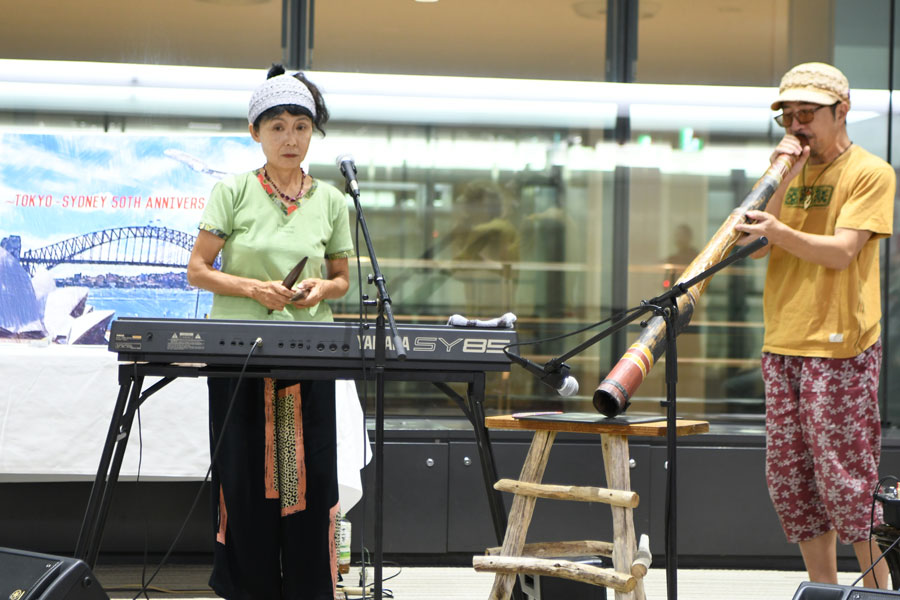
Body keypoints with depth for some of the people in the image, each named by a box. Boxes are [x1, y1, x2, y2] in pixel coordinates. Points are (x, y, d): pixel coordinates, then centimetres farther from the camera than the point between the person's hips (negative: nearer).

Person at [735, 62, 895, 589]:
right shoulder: (794, 172, 17)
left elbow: (841, 252, -16)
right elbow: (759, 247, 7)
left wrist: (779, 232, -31)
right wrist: (782, 180, -2)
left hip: (840, 346, -7)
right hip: (783, 344, 7)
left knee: (844, 479, -7)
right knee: (789, 479, 6)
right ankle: (824, 586, 15)